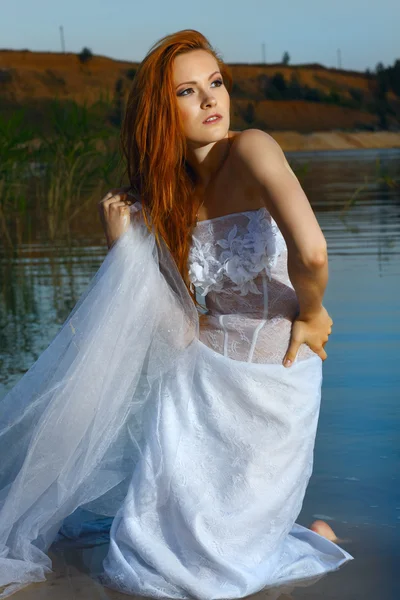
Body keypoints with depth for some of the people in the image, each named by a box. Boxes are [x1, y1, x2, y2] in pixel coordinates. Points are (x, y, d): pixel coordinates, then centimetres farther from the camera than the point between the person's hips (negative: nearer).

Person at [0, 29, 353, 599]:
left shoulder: (250, 150, -16)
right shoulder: (172, 193, 4)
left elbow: (311, 253, -33)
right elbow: (176, 325, -1)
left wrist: (311, 314, -15)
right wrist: (126, 249, -9)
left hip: (271, 381, -5)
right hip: (202, 376, 5)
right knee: (154, 540, 7)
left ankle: (312, 541, 29)